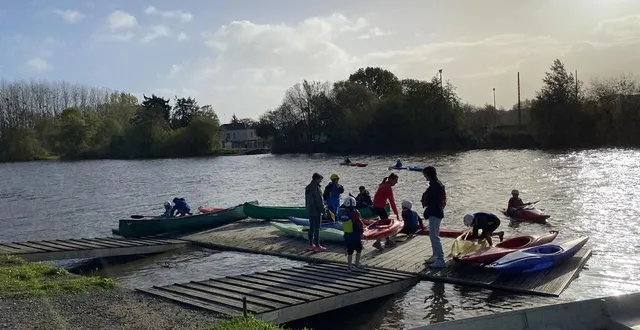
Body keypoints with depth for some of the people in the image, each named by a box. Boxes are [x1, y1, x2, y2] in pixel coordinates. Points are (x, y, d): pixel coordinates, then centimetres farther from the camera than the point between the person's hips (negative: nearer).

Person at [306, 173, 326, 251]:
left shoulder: (308, 187, 10)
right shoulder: (316, 188, -19)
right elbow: (319, 200, -19)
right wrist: (323, 210, -12)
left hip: (310, 211, 9)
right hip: (316, 211, -9)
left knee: (311, 228, 14)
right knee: (317, 228, -2)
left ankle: (311, 245, 19)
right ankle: (317, 246, 3)